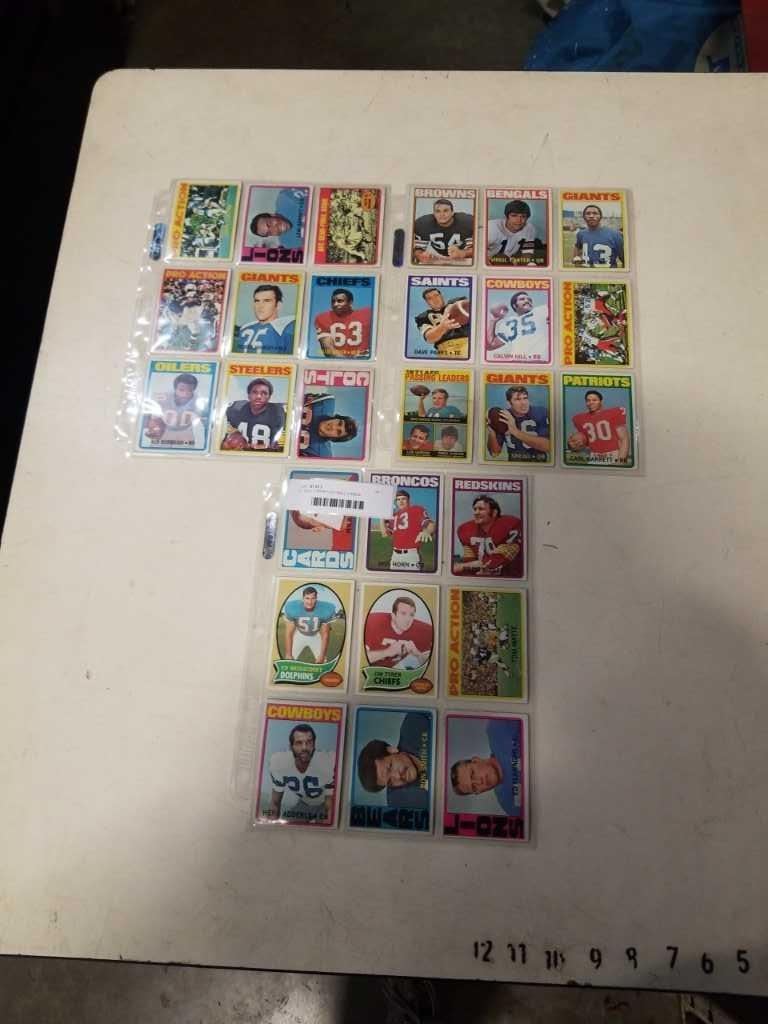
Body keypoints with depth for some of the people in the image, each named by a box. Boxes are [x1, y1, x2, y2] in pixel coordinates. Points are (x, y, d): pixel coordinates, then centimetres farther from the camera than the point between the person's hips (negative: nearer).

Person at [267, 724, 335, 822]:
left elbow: (330, 809, -29)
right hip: (301, 802, 3)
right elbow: (275, 802, -12)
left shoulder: (328, 761, -38)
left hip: (324, 803, -3)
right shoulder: (278, 761, -27)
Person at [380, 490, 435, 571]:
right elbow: (385, 533, 20)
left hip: (412, 554, -6)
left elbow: (430, 524, -14)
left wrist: (426, 531, -37)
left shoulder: (417, 509, 1)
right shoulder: (394, 515, 19)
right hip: (395, 554, 6)